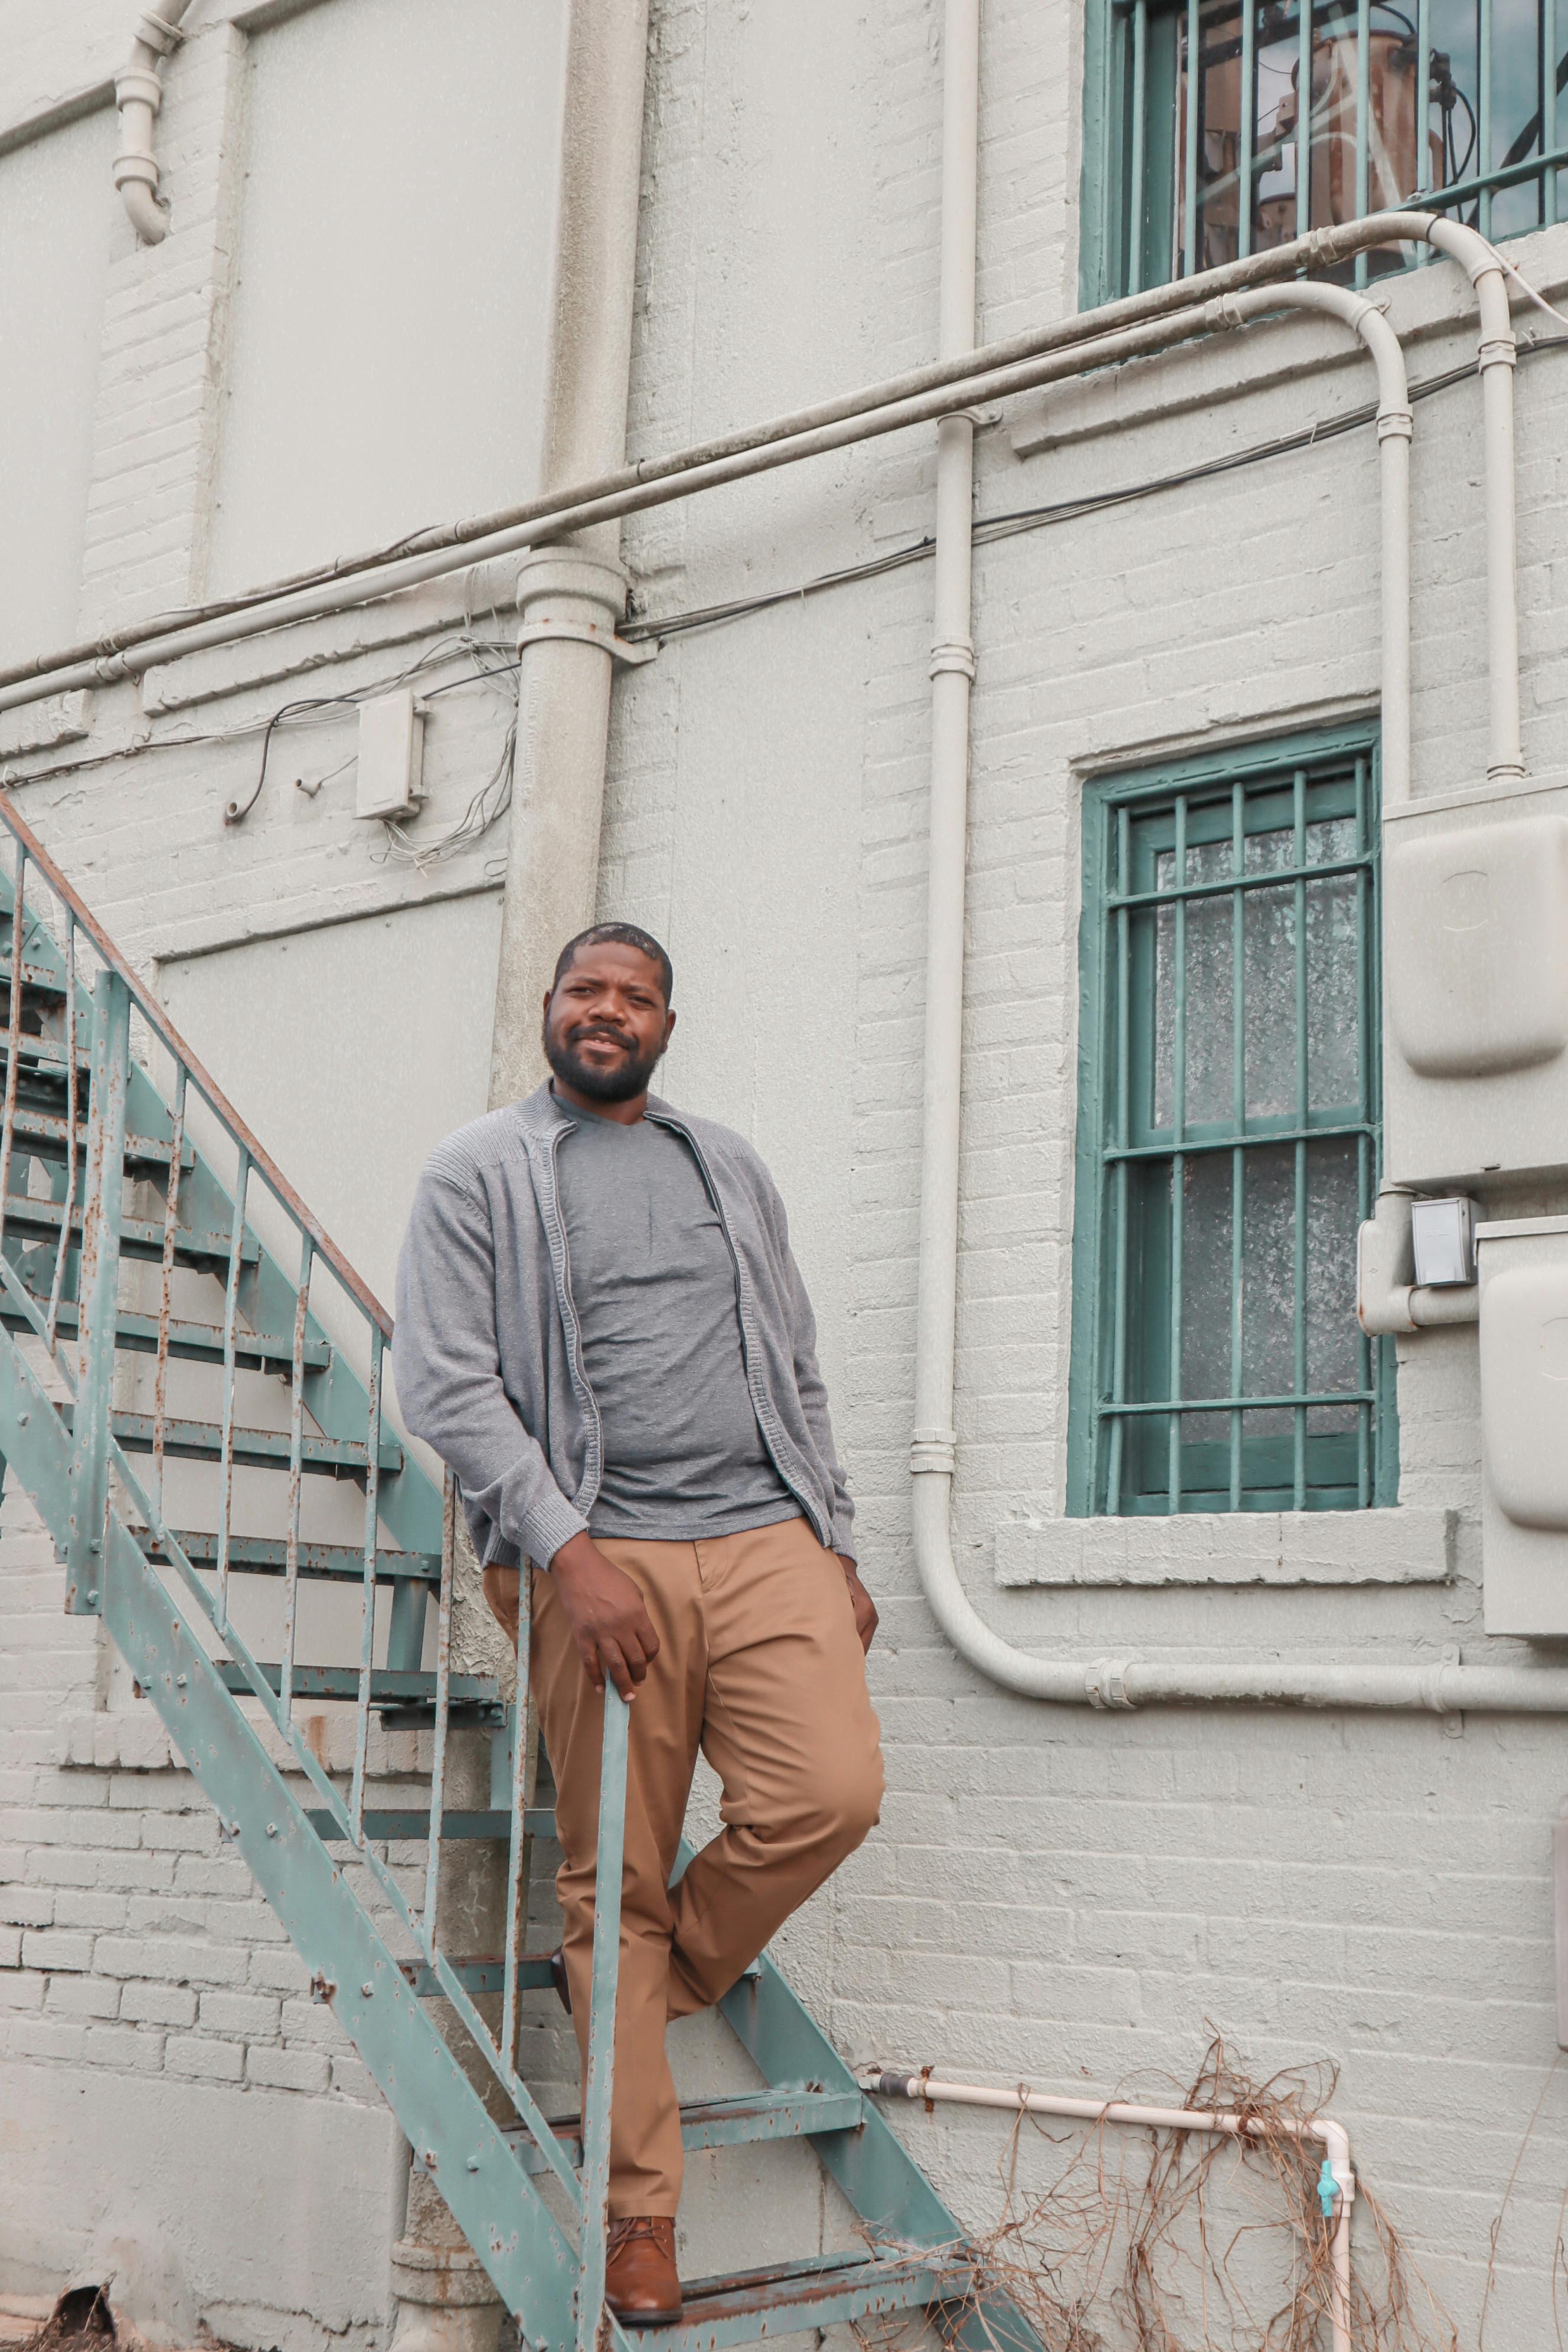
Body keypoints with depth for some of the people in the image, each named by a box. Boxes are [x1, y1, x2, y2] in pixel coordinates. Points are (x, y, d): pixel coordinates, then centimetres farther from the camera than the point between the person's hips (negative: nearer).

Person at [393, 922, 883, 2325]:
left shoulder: (730, 1166, 20)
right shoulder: (480, 1172, 6)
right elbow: (448, 1384, -5)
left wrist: (839, 1547, 14)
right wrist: (569, 1549, -15)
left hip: (767, 1536, 4)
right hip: (600, 1555, -3)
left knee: (832, 1794, -16)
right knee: (618, 1879, -1)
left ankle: (640, 1983, 12)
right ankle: (642, 2217, 12)